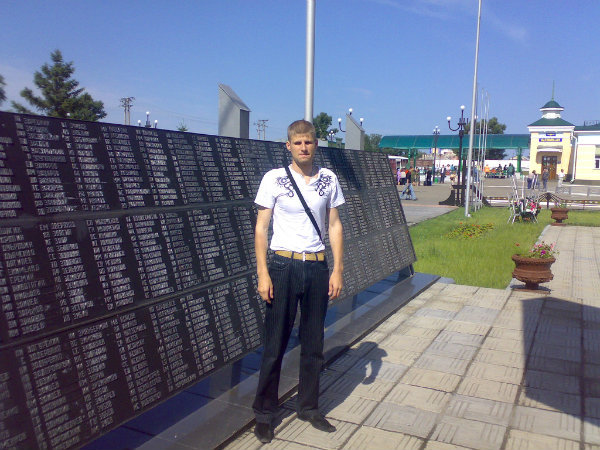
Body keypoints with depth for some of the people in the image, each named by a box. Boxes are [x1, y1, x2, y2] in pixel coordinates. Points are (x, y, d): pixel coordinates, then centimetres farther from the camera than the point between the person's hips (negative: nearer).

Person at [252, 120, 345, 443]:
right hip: (284, 267, -3)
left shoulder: (328, 179, 5)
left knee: (314, 343, 12)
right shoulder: (274, 179, -3)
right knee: (275, 344, 4)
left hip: (317, 268, 3)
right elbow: (261, 228, -3)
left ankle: (308, 407, 30)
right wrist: (263, 273, -9)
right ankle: (264, 413, 21)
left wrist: (337, 270, 3)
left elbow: (334, 225, 9)